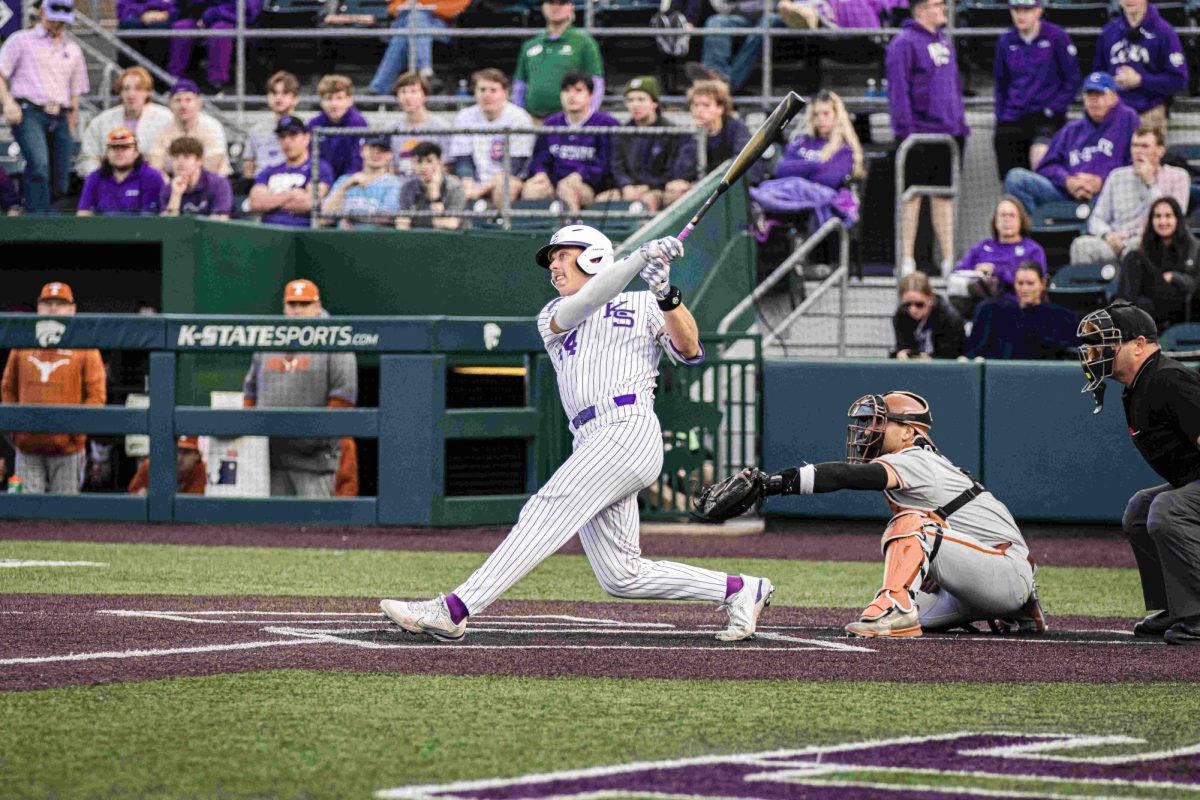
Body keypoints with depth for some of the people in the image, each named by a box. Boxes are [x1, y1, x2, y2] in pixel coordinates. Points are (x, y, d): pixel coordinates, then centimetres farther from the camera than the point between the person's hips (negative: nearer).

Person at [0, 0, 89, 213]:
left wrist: (71, 130, 17)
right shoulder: (21, 40, 11)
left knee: (61, 181, -5)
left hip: (60, 119, 5)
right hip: (29, 113, -5)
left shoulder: (73, 50, 24)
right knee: (39, 167, -26)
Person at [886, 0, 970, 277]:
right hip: (919, 130, -7)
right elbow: (899, 88, -13)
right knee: (913, 195, -3)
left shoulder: (944, 41, 16)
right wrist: (906, 128, -19)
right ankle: (907, 261, 0)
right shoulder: (905, 43, -9)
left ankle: (949, 259, 14)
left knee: (945, 195, 10)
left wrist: (960, 123, 16)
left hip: (949, 131, 7)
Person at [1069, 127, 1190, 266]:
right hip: (1117, 242, 3)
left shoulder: (1178, 177, 9)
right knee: (1081, 245, -29)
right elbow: (1097, 219, 15)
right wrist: (1107, 235, -9)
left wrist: (1150, 183, -5)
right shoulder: (1117, 176, 18)